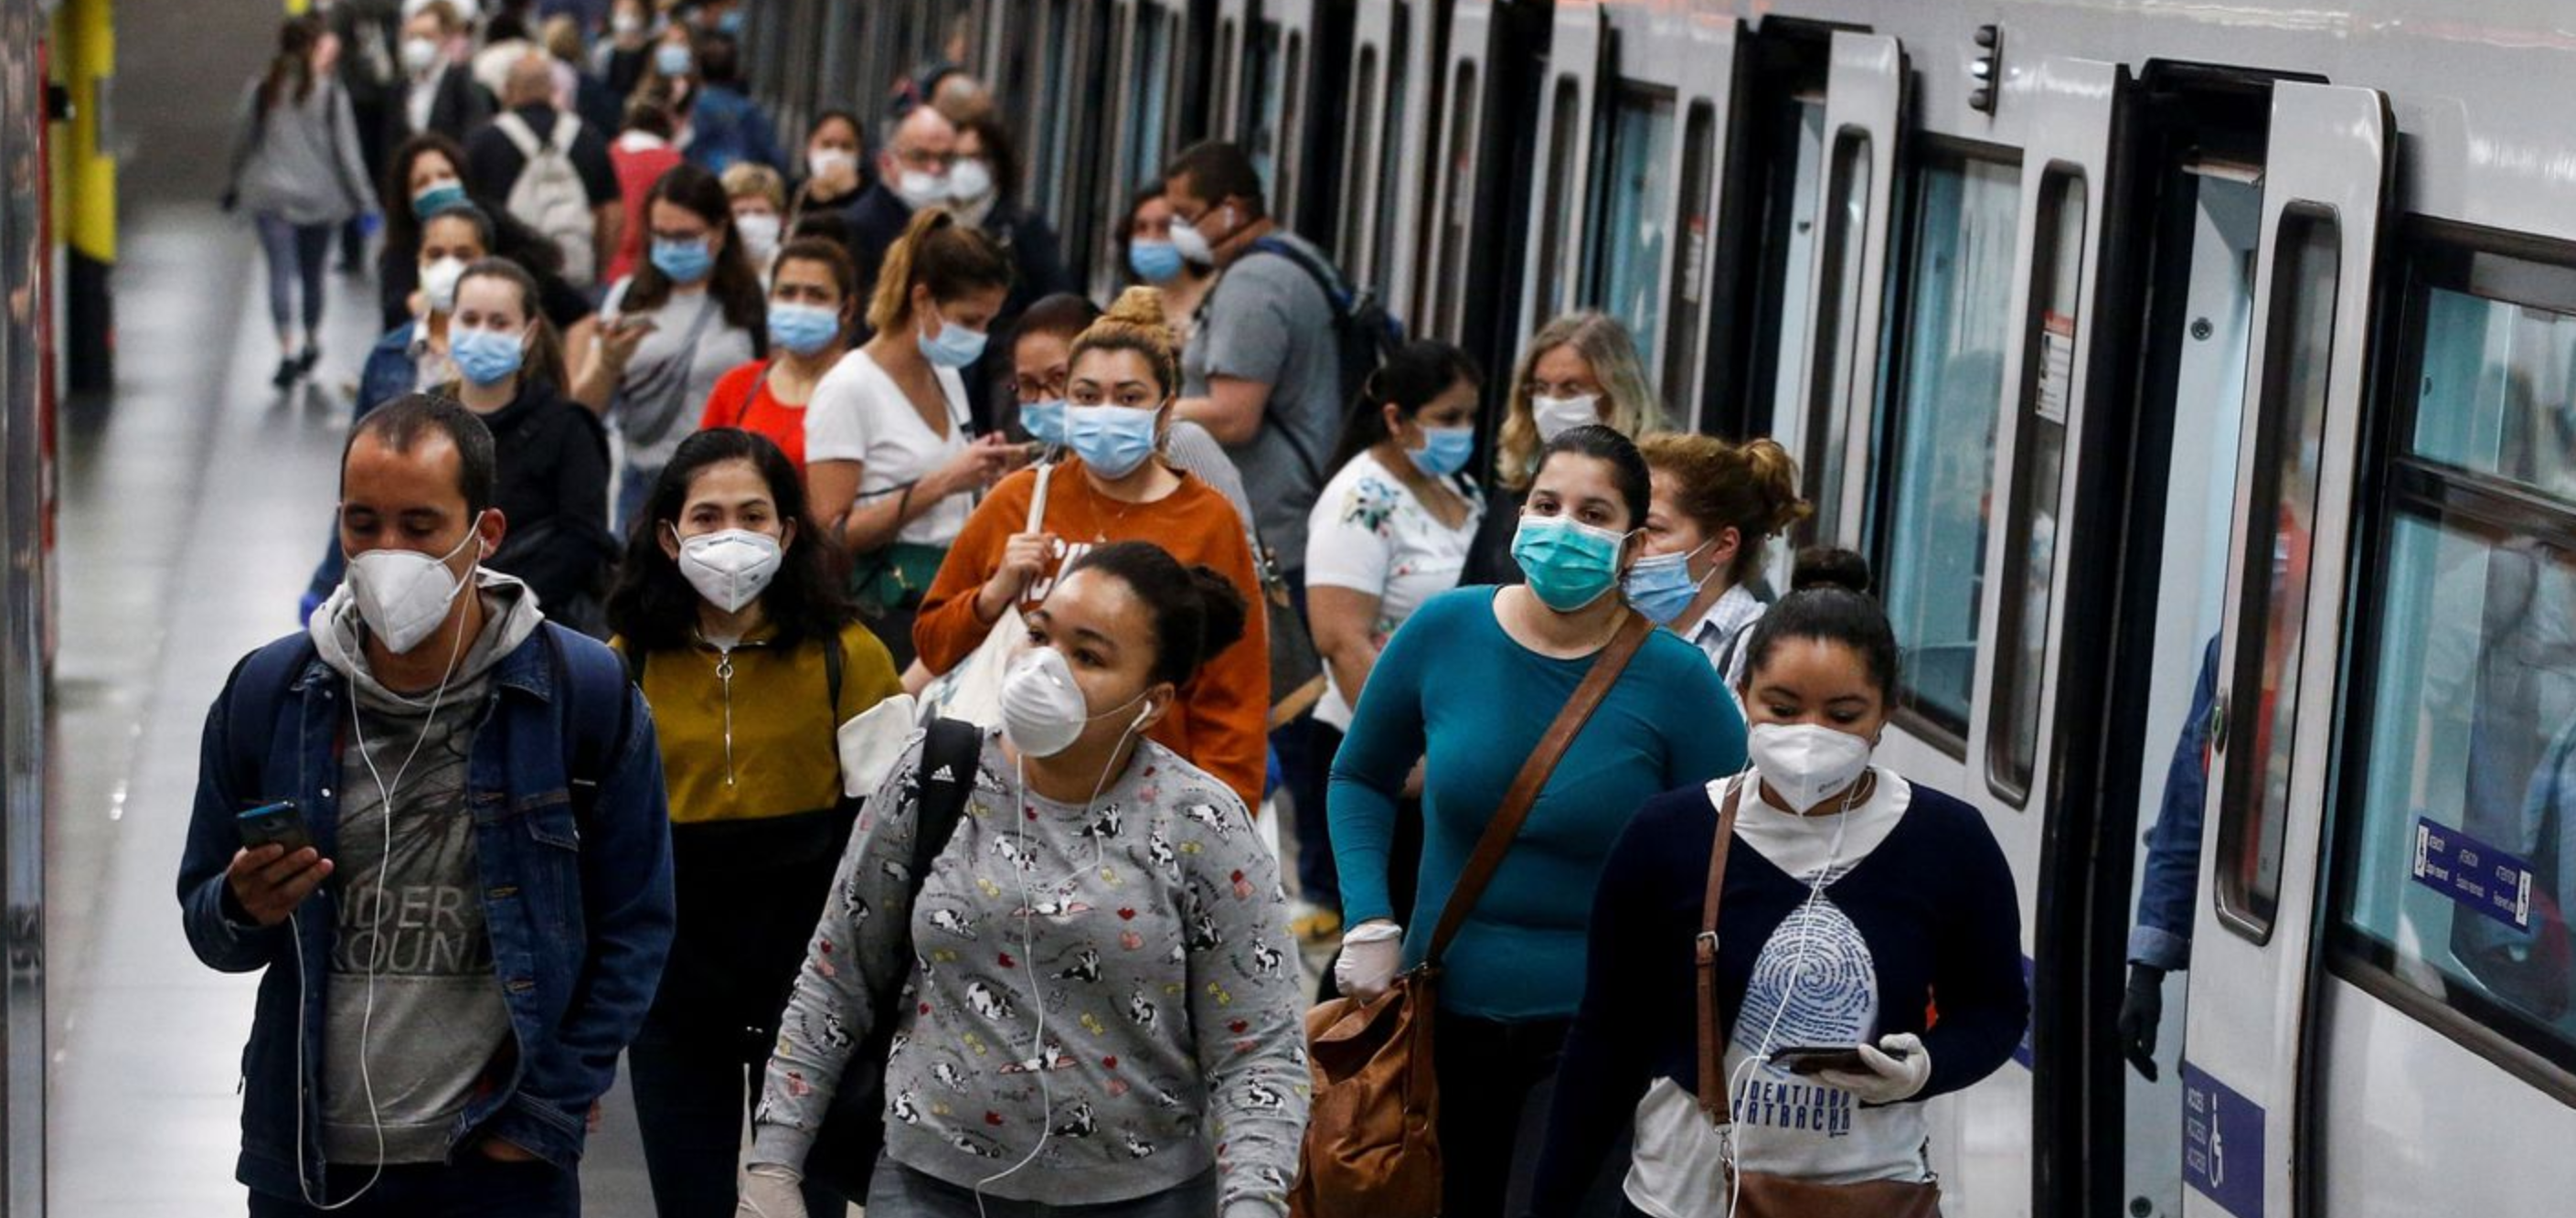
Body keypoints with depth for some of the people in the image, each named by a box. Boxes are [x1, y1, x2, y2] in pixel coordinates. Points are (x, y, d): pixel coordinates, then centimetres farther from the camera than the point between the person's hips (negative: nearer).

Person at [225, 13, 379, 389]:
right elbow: (346, 151, -6)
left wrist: (234, 187, 20)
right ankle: (311, 343, 30)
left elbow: (245, 142, 6)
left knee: (281, 273, -5)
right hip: (318, 197, 0)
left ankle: (288, 351, -17)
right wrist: (363, 200, 1)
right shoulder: (330, 95, -7)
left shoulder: (261, 90, -1)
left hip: (269, 194, 0)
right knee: (313, 274, 15)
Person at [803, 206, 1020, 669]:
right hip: (884, 615, -7)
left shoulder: (948, 378, 14)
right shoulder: (849, 389, -9)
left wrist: (982, 475, 5)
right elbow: (832, 534, -16)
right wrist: (941, 484, -20)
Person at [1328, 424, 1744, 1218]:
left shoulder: (1674, 680, -12)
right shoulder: (1443, 632, -6)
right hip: (1447, 1005, 3)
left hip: (1602, 1026, -3)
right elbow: (1361, 778, 9)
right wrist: (1371, 922, -3)